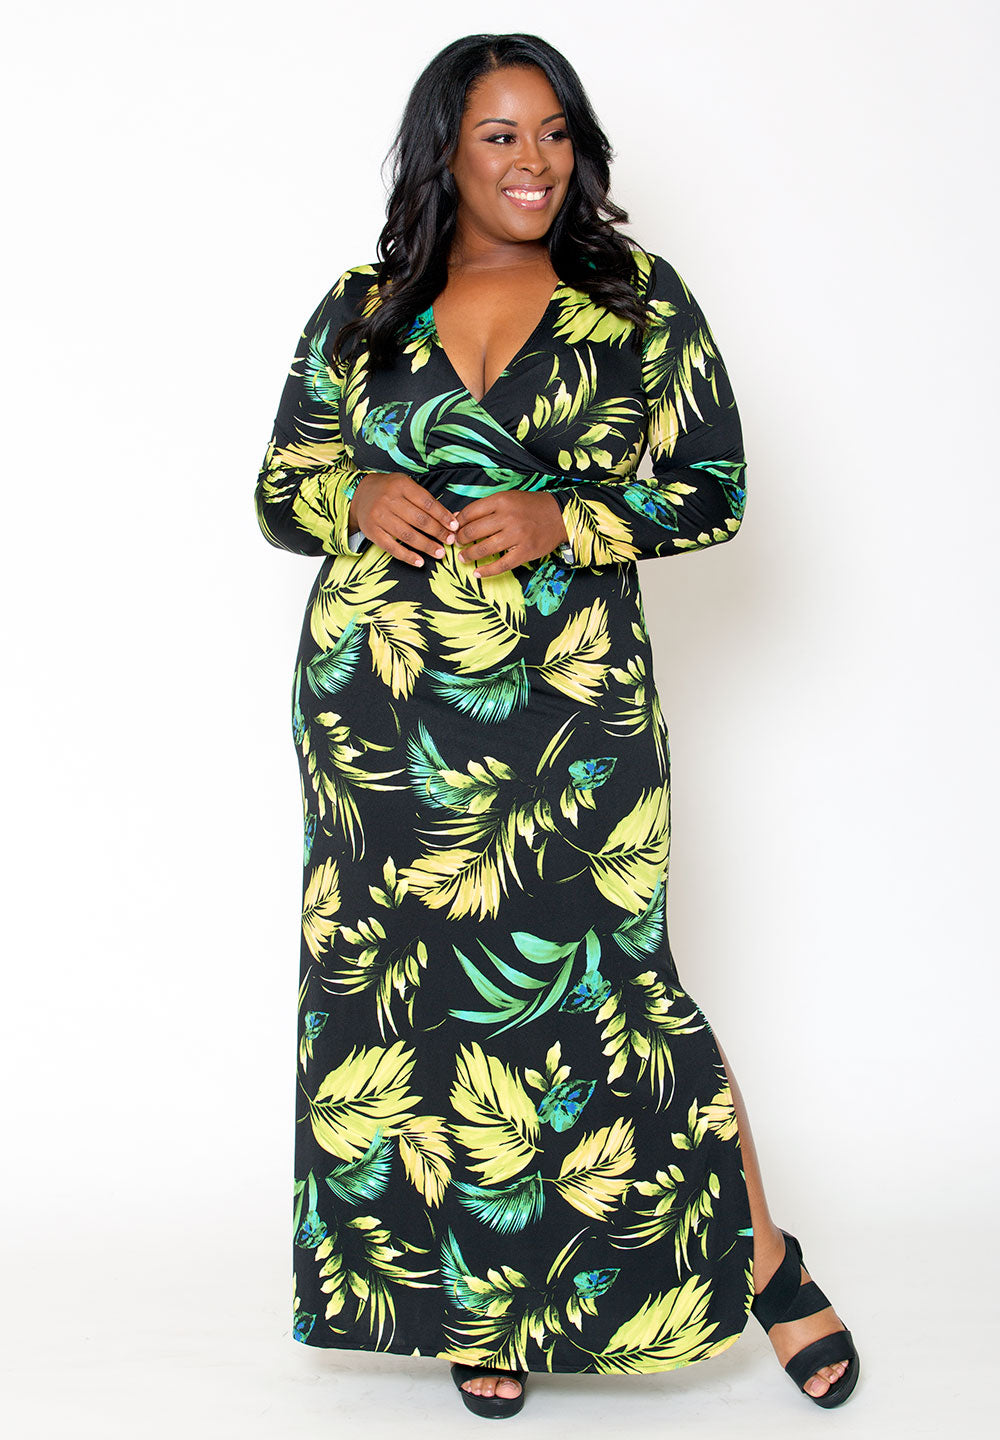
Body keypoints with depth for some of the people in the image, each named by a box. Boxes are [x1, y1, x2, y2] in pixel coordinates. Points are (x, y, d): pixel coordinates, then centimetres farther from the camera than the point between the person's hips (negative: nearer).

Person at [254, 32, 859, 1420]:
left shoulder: (638, 300, 5)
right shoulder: (363, 310, 10)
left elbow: (717, 484, 3)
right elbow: (279, 484, 14)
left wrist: (566, 520, -13)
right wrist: (354, 498, -9)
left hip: (568, 709, -2)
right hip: (382, 713, 3)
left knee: (600, 983, -3)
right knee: (420, 989, 6)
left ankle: (761, 1256, 17)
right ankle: (479, 1297, 22)